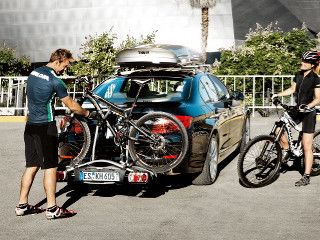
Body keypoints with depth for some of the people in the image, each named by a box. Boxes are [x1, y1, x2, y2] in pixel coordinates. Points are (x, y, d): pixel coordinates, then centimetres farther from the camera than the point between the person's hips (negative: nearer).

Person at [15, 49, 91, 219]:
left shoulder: (33, 73, 10)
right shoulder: (55, 81, -14)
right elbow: (72, 106, -7)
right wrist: (86, 113, 10)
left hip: (30, 126, 8)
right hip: (45, 127, -8)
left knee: (31, 166, 12)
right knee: (50, 167, -4)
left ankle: (22, 205, 16)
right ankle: (52, 209, -2)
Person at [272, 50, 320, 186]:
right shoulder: (298, 75, 7)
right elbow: (292, 89, 18)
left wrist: (308, 106, -30)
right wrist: (278, 95, 7)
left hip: (308, 113, -7)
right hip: (297, 110, 7)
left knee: (307, 147, -5)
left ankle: (306, 177, 1)